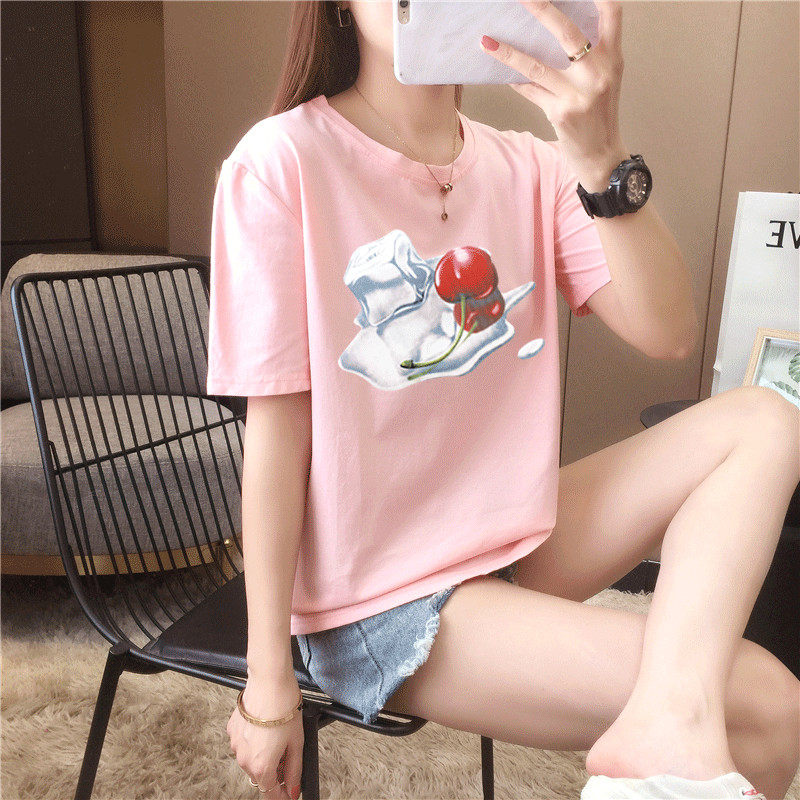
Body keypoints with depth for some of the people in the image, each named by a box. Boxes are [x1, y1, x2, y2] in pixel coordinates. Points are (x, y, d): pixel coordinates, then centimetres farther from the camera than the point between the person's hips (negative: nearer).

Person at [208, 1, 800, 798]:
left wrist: (600, 155, -27)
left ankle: (666, 720, -21)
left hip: (511, 539, 7)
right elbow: (276, 431, -16)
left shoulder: (529, 166, -1)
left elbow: (666, 332, -11)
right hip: (378, 602, -6)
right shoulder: (283, 162, -16)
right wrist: (269, 687, -11)